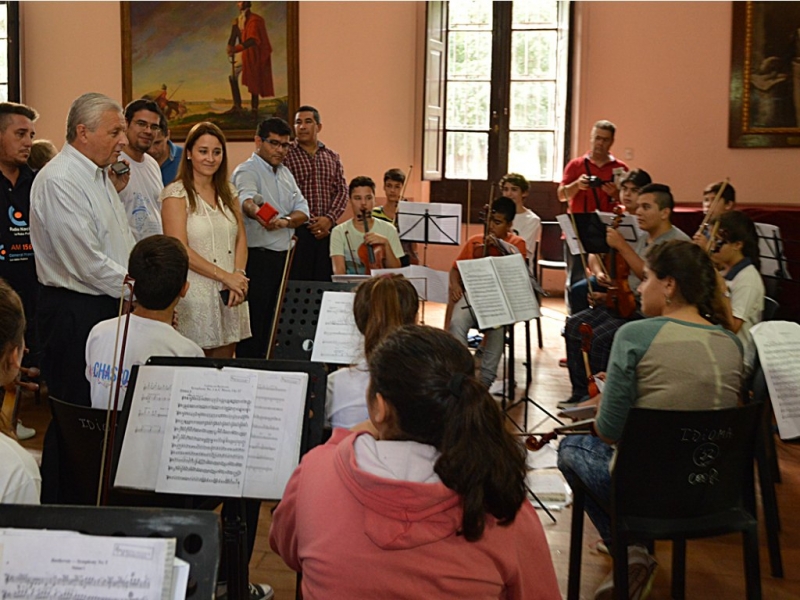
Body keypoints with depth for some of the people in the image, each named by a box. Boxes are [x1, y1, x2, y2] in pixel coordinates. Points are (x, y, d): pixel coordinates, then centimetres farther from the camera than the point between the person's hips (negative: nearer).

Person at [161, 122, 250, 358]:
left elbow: (241, 239, 11)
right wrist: (225, 276, -14)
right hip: (195, 293, -5)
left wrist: (238, 275, -7)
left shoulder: (228, 192, 13)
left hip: (229, 294, 5)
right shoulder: (176, 193, -5)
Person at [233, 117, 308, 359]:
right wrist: (255, 212, -55)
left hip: (282, 257, 8)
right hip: (257, 257, -8)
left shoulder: (285, 173, 15)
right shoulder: (247, 171, -10)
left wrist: (285, 220, -15)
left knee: (272, 324, 14)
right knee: (254, 323, -5)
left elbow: (302, 210, 8)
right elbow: (246, 199, -32)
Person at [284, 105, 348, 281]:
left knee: (325, 282, 5)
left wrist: (329, 218, -8)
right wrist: (310, 222, -12)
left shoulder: (332, 157, 14)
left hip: (327, 232, 4)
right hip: (298, 232, -4)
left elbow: (342, 191, 9)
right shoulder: (286, 155, -1)